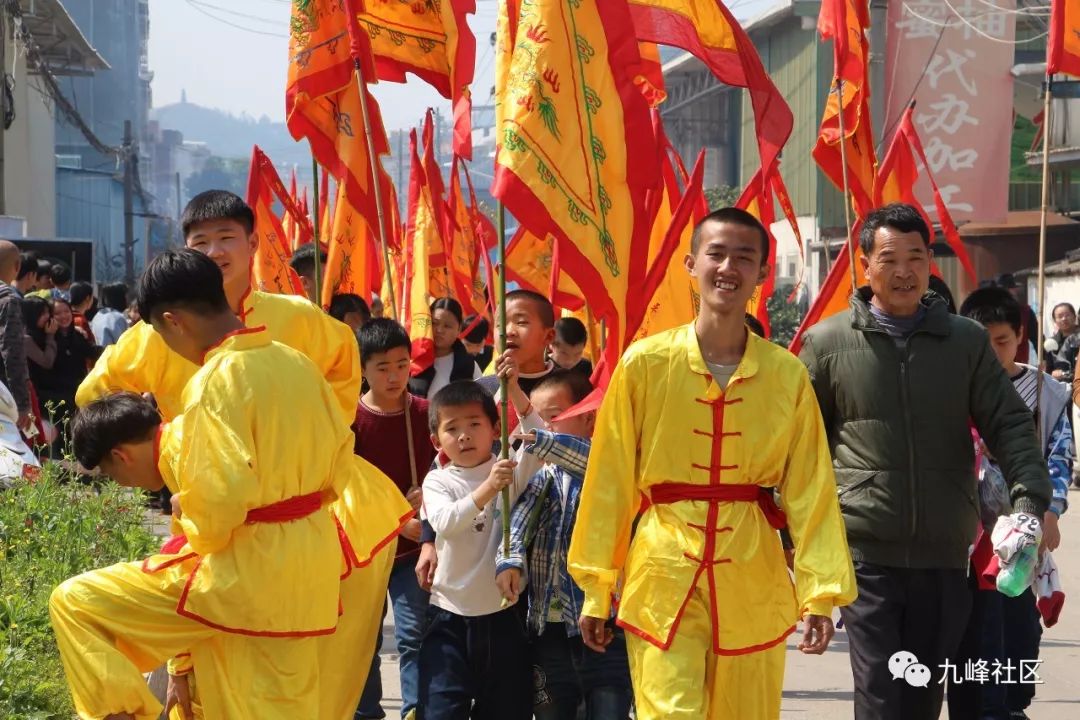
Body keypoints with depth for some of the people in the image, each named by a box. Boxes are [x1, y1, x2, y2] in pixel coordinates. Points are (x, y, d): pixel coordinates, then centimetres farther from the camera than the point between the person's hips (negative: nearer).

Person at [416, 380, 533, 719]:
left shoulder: (511, 471, 1)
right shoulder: (437, 481, -1)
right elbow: (445, 522, -20)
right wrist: (486, 490, -34)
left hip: (503, 615, 1)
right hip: (451, 618, -1)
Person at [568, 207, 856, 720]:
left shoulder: (788, 375, 0)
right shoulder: (645, 364, -5)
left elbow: (809, 490, 2)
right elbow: (610, 482, 0)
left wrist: (820, 591, -4)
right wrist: (596, 590, 1)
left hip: (753, 584, 2)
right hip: (663, 578, -2)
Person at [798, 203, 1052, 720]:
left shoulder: (966, 341, 8)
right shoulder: (827, 343, 3)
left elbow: (1010, 425, 5)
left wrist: (1031, 500, -11)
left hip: (944, 555, 3)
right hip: (865, 552, -2)